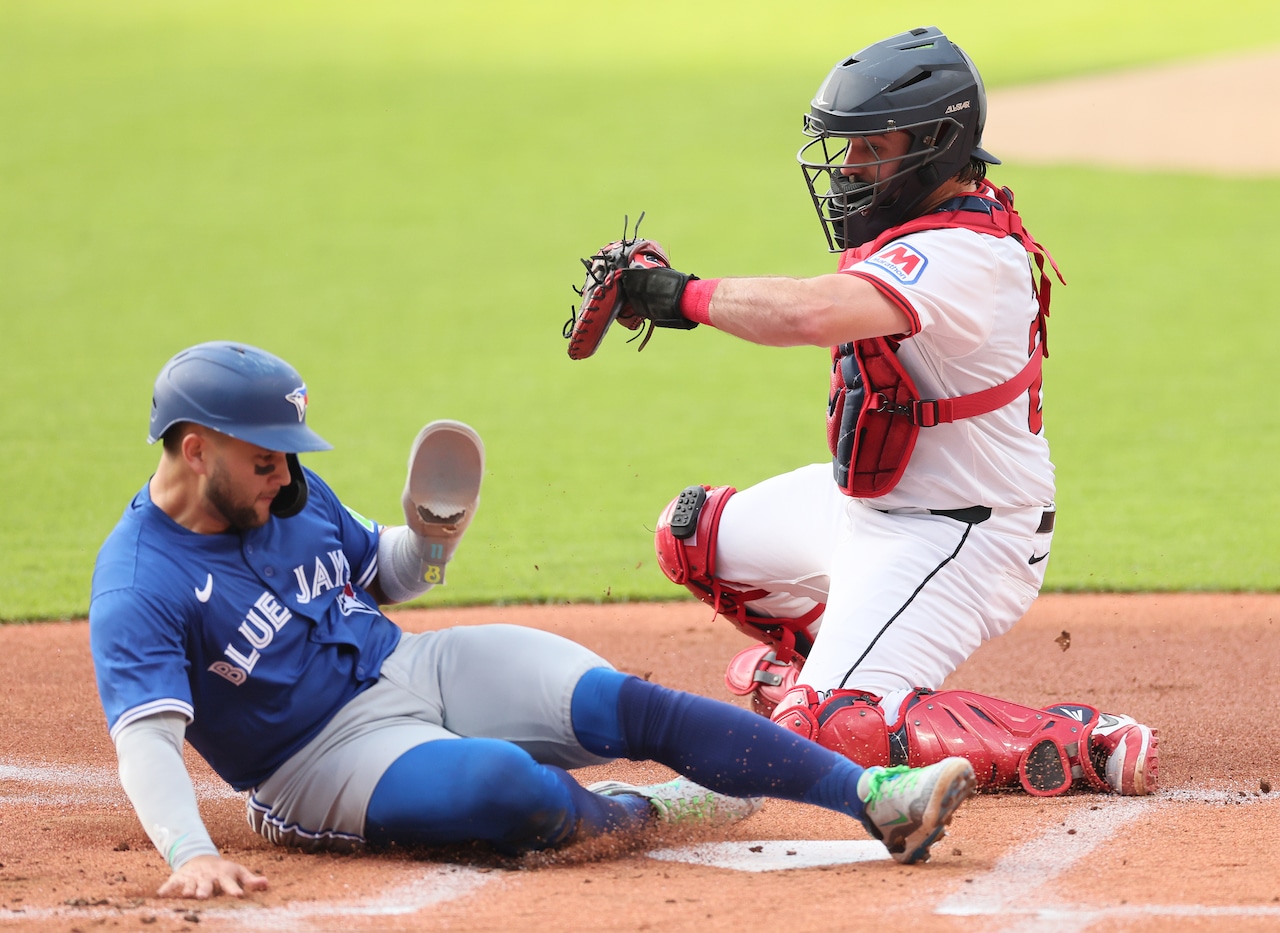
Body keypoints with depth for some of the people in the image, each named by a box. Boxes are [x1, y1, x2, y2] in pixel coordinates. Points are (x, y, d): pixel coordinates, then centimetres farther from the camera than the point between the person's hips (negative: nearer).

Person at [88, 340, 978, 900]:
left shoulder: (288, 491, 5)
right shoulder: (137, 587, -17)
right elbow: (145, 738, -28)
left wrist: (432, 538, -3)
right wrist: (190, 852, -46)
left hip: (420, 668, 7)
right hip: (329, 756, -6)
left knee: (628, 704, -17)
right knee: (505, 784, -36)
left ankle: (874, 795, -22)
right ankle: (634, 812, -3)